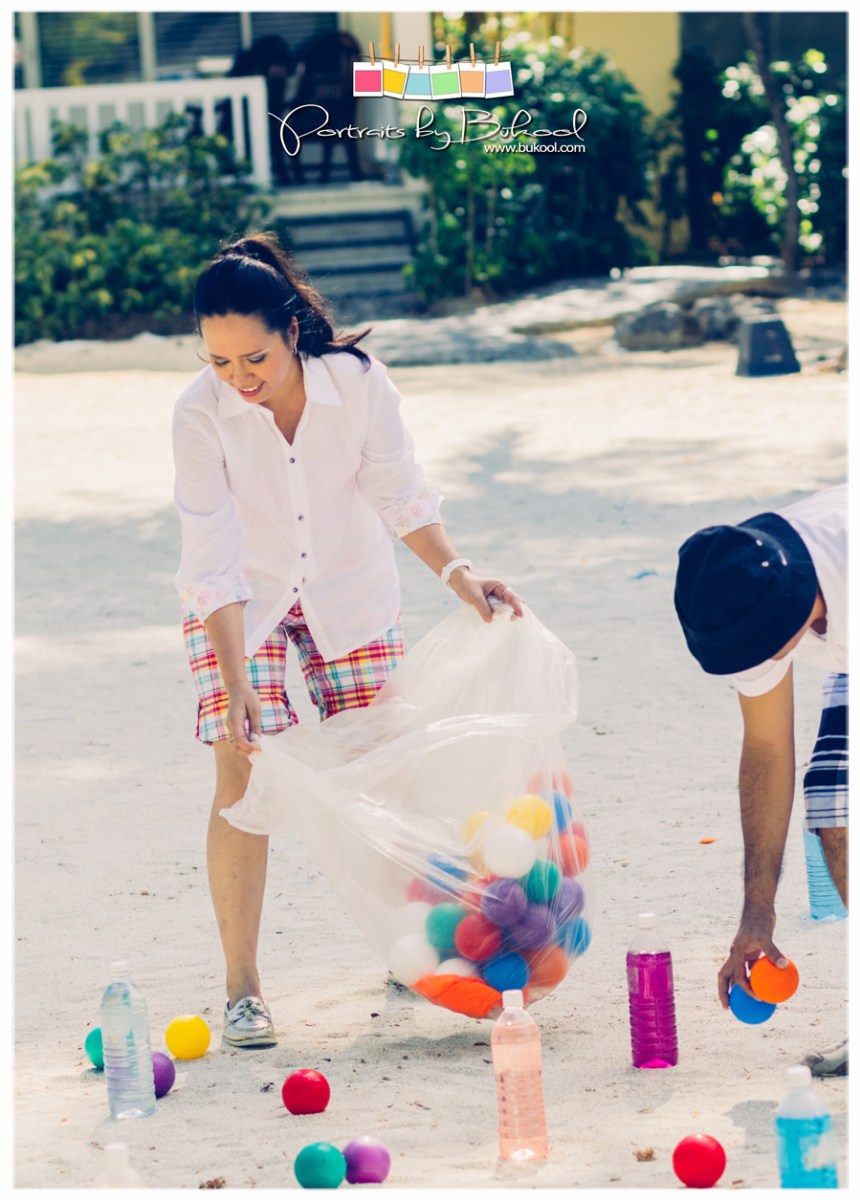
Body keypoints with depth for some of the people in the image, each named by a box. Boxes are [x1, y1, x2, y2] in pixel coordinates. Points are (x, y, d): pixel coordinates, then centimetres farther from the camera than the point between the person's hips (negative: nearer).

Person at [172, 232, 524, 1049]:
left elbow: (399, 492, -11)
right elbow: (214, 555, -26)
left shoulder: (359, 383, -23)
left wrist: (455, 572, -24)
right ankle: (241, 987, -6)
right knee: (244, 776, -12)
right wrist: (236, 683, -31)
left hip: (349, 591, 2)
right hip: (240, 603, -2)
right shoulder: (201, 414, -27)